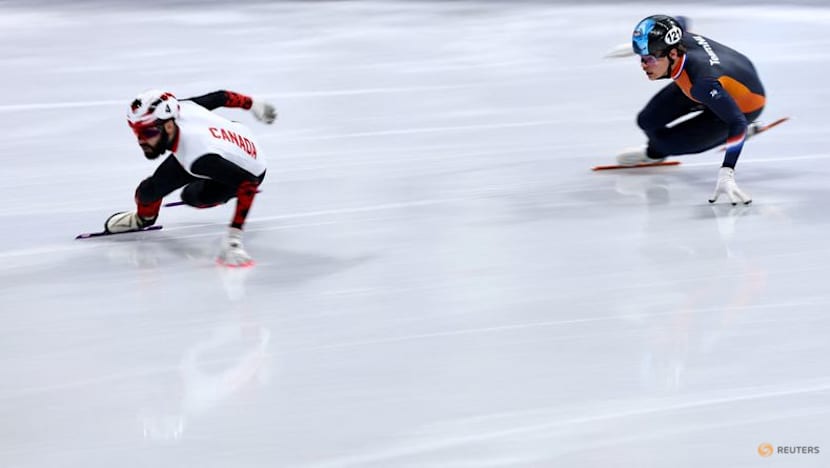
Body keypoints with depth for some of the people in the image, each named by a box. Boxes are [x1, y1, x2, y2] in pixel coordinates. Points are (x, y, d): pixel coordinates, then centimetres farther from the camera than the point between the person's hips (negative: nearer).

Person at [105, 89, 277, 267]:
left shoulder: (200, 157, -48)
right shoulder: (182, 108, -29)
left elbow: (248, 183, -52)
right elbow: (221, 97, -12)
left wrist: (233, 236, -54)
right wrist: (253, 104, 9)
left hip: (249, 171, -5)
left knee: (192, 196, -22)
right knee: (152, 188, 0)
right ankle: (143, 217, 33)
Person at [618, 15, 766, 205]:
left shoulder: (704, 83, -45)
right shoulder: (677, 39, -25)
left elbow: (738, 124, -46)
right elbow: (679, 22, 1)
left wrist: (726, 175, -53)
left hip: (743, 105, -7)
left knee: (668, 143, -12)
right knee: (648, 120, -1)